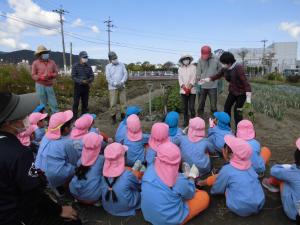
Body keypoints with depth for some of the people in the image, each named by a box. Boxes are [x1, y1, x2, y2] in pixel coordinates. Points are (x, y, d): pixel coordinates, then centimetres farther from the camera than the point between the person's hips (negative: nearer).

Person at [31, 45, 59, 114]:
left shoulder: (52, 62, 8)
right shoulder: (35, 63, 0)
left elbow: (56, 73, 7)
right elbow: (33, 75, -1)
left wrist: (51, 75, -14)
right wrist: (41, 77, -19)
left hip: (50, 85, 2)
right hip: (40, 85, -2)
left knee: (53, 103, 3)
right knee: (43, 104, 7)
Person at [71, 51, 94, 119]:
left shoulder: (89, 67, 7)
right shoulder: (75, 66, -3)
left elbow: (92, 76, 5)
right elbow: (73, 77, -9)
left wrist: (89, 81, -17)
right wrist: (81, 81, -23)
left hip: (86, 87, 4)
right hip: (78, 87, -3)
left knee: (85, 103, 9)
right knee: (76, 103, -1)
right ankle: (74, 117, 6)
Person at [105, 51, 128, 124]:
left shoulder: (121, 65, 8)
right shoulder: (108, 66, 1)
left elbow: (125, 74, 3)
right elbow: (108, 78, -6)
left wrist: (122, 82, -13)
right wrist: (116, 84, -16)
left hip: (122, 87, 2)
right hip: (112, 88, -2)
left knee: (123, 102, 3)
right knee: (113, 103, -2)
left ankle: (123, 117, 15)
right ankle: (113, 118, 11)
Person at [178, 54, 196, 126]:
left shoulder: (193, 67, 4)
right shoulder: (180, 68, 11)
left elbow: (193, 78, -6)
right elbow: (180, 79, 1)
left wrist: (189, 87, -17)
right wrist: (185, 88, -13)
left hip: (192, 90, -2)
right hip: (183, 91, 3)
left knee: (191, 107, -6)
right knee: (185, 107, 6)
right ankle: (185, 122, 15)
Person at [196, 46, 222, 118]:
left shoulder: (216, 59, -2)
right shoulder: (200, 60, -1)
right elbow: (198, 73, 0)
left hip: (213, 86, -1)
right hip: (202, 86, 1)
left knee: (213, 107, 3)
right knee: (200, 106, 10)